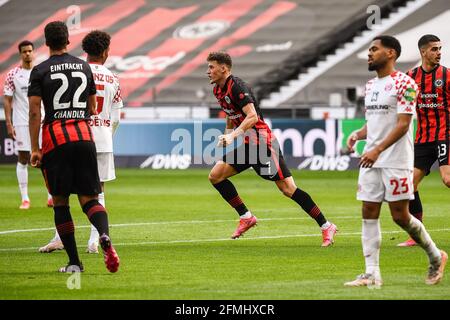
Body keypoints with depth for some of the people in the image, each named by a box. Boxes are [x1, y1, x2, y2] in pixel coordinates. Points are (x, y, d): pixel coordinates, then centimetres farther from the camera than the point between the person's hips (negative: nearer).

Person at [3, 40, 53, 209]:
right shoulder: (13, 74, 0)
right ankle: (25, 199, 7)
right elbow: (7, 100, 0)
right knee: (23, 159, 1)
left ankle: (51, 197, 8)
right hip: (21, 123, -1)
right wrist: (8, 123, -6)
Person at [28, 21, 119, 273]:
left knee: (60, 201, 6)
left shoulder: (40, 71, 0)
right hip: (84, 136, 3)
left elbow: (35, 112, -5)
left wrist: (35, 148, -2)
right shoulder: (84, 67, 11)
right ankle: (104, 236, -27)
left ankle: (74, 262, 3)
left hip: (55, 138, -3)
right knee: (89, 198, 4)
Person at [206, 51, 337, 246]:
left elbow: (252, 116, -30)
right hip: (245, 144, 9)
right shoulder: (218, 90, 10)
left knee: (287, 189, -12)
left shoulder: (237, 88, -19)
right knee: (215, 176, 2)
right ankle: (246, 217, 11)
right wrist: (226, 136, 22)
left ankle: (326, 226, -7)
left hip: (262, 142, -9)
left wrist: (233, 135, -38)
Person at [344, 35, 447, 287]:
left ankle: (436, 257, 17)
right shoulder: (371, 85, 15)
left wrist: (378, 149, -24)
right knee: (369, 214, 0)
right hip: (371, 161, 7)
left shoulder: (405, 83, -10)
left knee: (400, 216, -4)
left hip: (397, 162, -7)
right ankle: (372, 274, 1)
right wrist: (358, 134, 2)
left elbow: (403, 124, -16)